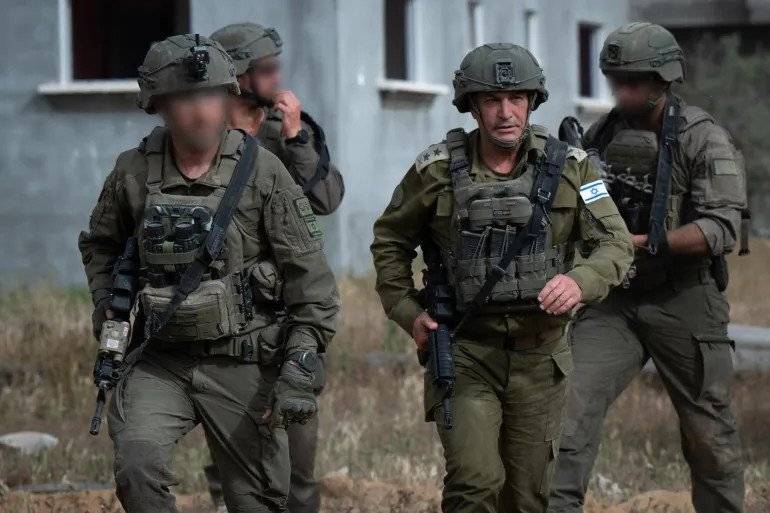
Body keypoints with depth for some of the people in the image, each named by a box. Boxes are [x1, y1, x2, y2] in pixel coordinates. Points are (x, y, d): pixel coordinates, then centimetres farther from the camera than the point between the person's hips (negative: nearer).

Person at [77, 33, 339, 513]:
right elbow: (100, 243, 22)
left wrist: (300, 369, -13)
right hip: (160, 363, 1)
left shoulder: (262, 171, -7)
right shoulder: (134, 172, 0)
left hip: (242, 364, -1)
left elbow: (310, 276, -6)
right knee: (138, 465, -24)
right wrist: (107, 310, 9)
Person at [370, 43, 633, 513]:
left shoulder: (569, 166, -3)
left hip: (539, 354, 2)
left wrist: (580, 282, -23)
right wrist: (407, 311, -2)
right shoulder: (438, 170, -6)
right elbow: (390, 241, 9)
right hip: (464, 352, -2)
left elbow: (615, 244, -3)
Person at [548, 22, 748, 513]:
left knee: (710, 435, 6)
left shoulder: (704, 138, -9)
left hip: (684, 303, -3)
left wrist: (646, 243, -25)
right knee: (574, 403, -15)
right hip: (613, 302, 4)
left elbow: (721, 229, -19)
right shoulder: (601, 136, 7)